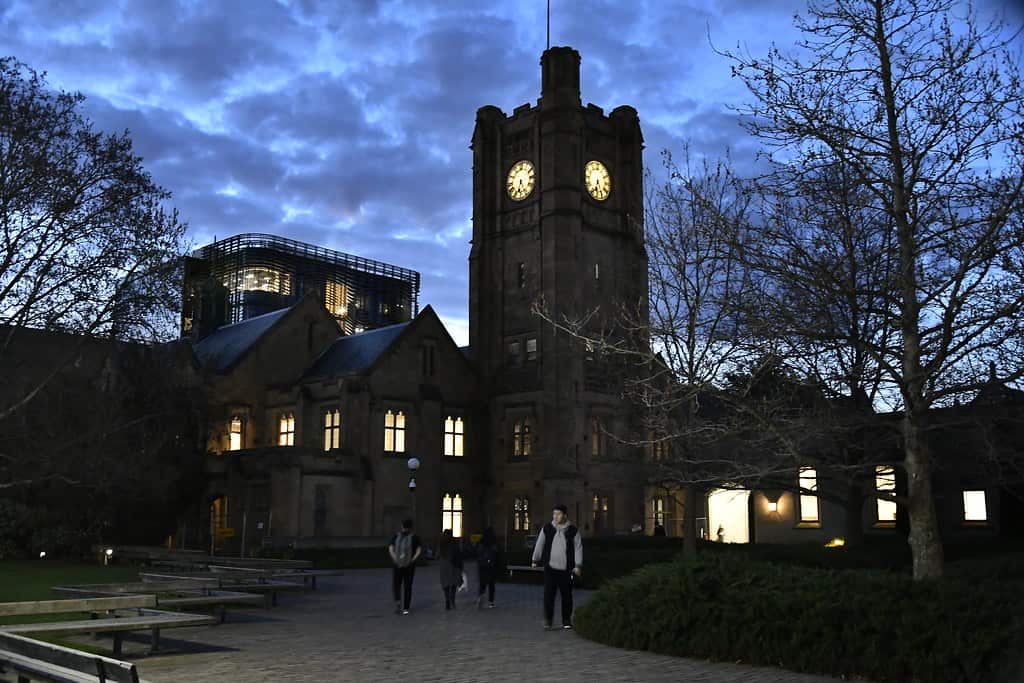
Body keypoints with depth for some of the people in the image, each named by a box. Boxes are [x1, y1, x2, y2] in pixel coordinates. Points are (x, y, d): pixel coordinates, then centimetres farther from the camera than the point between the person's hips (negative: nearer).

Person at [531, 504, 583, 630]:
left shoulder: (573, 530, 1)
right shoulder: (547, 528, 3)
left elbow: (578, 548, 2)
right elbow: (539, 545, 12)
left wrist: (578, 565, -4)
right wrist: (535, 560, 17)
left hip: (566, 569, 0)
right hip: (550, 568, 0)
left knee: (566, 595, 7)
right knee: (548, 594, -7)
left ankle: (566, 621, 20)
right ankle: (547, 621, -1)